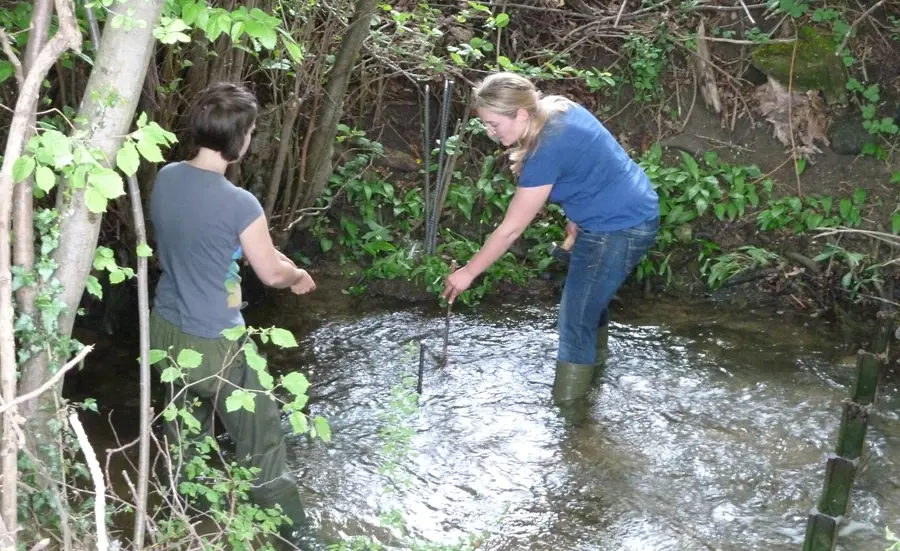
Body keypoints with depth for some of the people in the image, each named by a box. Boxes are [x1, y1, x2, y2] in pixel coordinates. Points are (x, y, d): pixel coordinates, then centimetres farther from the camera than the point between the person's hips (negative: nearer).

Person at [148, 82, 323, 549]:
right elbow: (272, 273, -11)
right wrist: (300, 275, 13)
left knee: (185, 432, 25)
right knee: (259, 440, 9)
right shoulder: (239, 204, -26)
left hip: (166, 329, 7)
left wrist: (271, 255, 20)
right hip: (213, 345, -7)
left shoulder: (165, 179, -5)